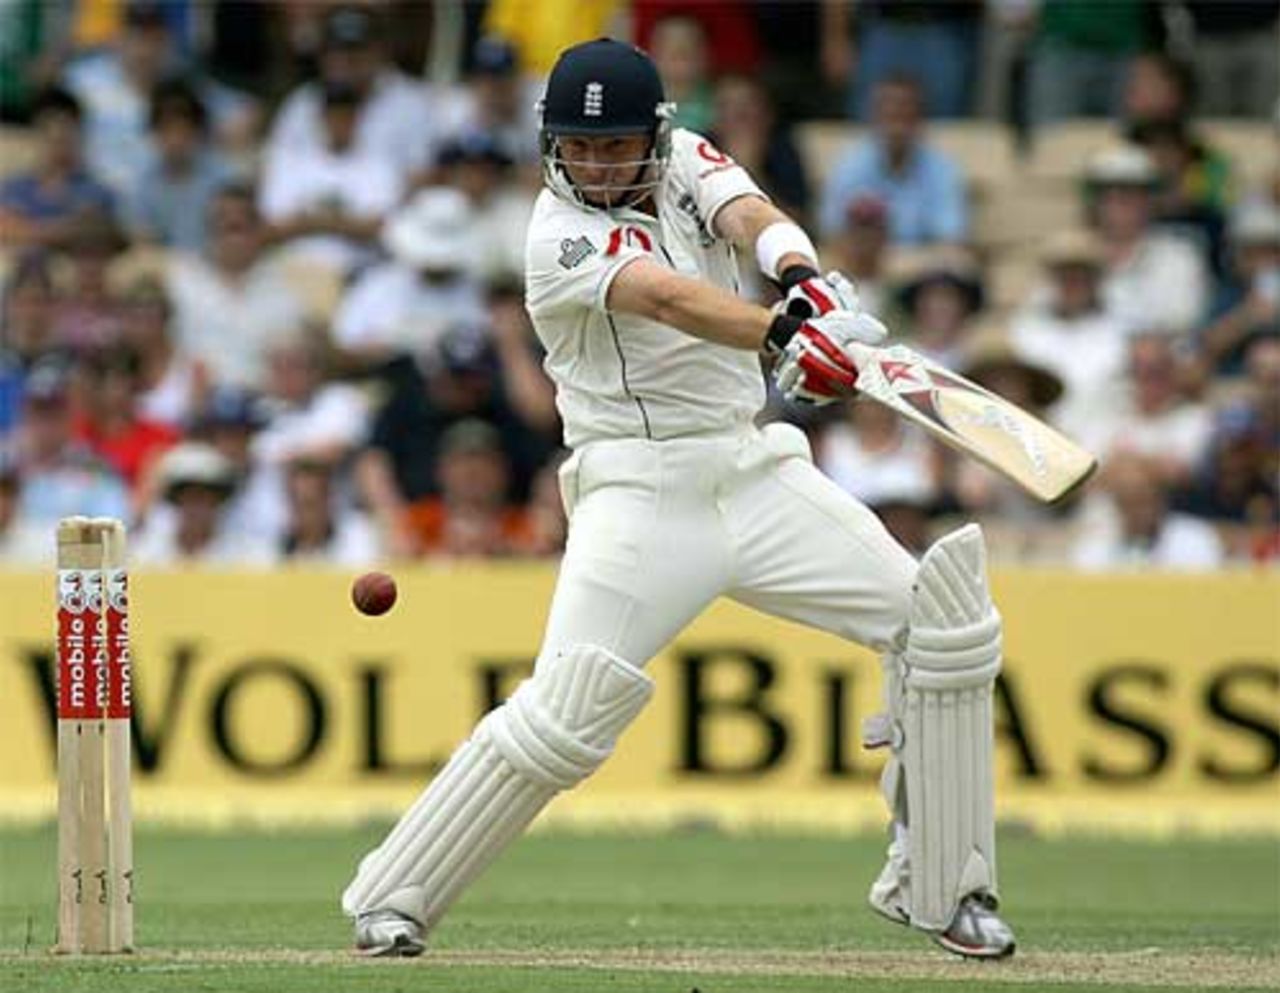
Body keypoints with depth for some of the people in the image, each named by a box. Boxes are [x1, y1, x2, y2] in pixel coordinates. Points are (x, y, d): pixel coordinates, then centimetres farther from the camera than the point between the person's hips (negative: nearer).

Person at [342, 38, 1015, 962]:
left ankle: (935, 886, 7)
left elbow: (752, 216, -14)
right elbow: (667, 300, -28)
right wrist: (785, 336, -45)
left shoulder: (684, 160, 6)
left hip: (757, 468, 6)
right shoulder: (560, 236, -11)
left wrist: (807, 281, -37)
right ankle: (393, 898, -3)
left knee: (942, 624, -3)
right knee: (562, 713, -17)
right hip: (640, 493, -6)